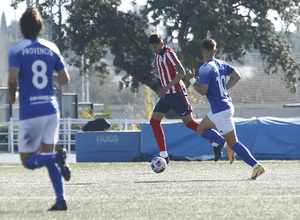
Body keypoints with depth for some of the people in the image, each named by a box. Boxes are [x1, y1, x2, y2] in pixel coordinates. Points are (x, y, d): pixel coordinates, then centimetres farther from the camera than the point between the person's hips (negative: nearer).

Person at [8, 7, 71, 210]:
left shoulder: (16, 50, -6)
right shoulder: (51, 48, 6)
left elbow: (13, 79, -18)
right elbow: (65, 79, 8)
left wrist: (13, 95, 2)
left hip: (30, 111, -4)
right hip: (51, 108, 4)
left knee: (28, 161, 5)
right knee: (47, 156, 15)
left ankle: (58, 157, -26)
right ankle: (61, 199, 0)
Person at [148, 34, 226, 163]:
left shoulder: (169, 54, -17)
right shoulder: (157, 54, 9)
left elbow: (181, 73, -25)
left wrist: (167, 87, -31)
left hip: (177, 93, -8)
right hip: (166, 94, 8)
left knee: (188, 122, -5)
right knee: (154, 121, -2)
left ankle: (217, 143, 7)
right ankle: (163, 155, 0)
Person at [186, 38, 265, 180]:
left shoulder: (205, 70, -18)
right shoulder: (221, 64, 7)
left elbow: (202, 91, -21)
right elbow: (236, 76, 14)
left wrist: (191, 80, -7)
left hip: (220, 111, -9)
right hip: (227, 105, 9)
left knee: (233, 142, -6)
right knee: (201, 128, 23)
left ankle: (256, 166, -10)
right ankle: (228, 147, 12)